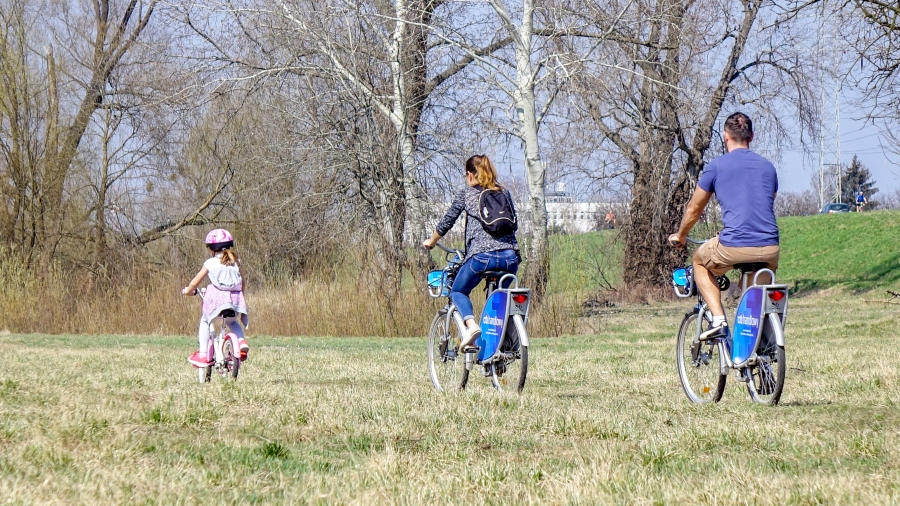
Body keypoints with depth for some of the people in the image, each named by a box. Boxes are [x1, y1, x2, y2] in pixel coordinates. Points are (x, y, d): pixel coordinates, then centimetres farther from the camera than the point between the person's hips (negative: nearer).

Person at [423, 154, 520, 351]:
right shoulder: (504, 193, 18)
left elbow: (447, 221, 12)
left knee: (458, 291, 17)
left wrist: (431, 242, 29)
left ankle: (471, 324, -12)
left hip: (482, 255, -4)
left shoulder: (467, 193, 9)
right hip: (510, 257, 4)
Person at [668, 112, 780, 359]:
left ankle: (718, 320, 11)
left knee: (700, 261, 27)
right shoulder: (768, 167, 17)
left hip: (733, 246, -4)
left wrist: (680, 236, 34)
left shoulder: (717, 166, 5)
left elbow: (694, 209, 15)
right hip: (769, 249, 4)